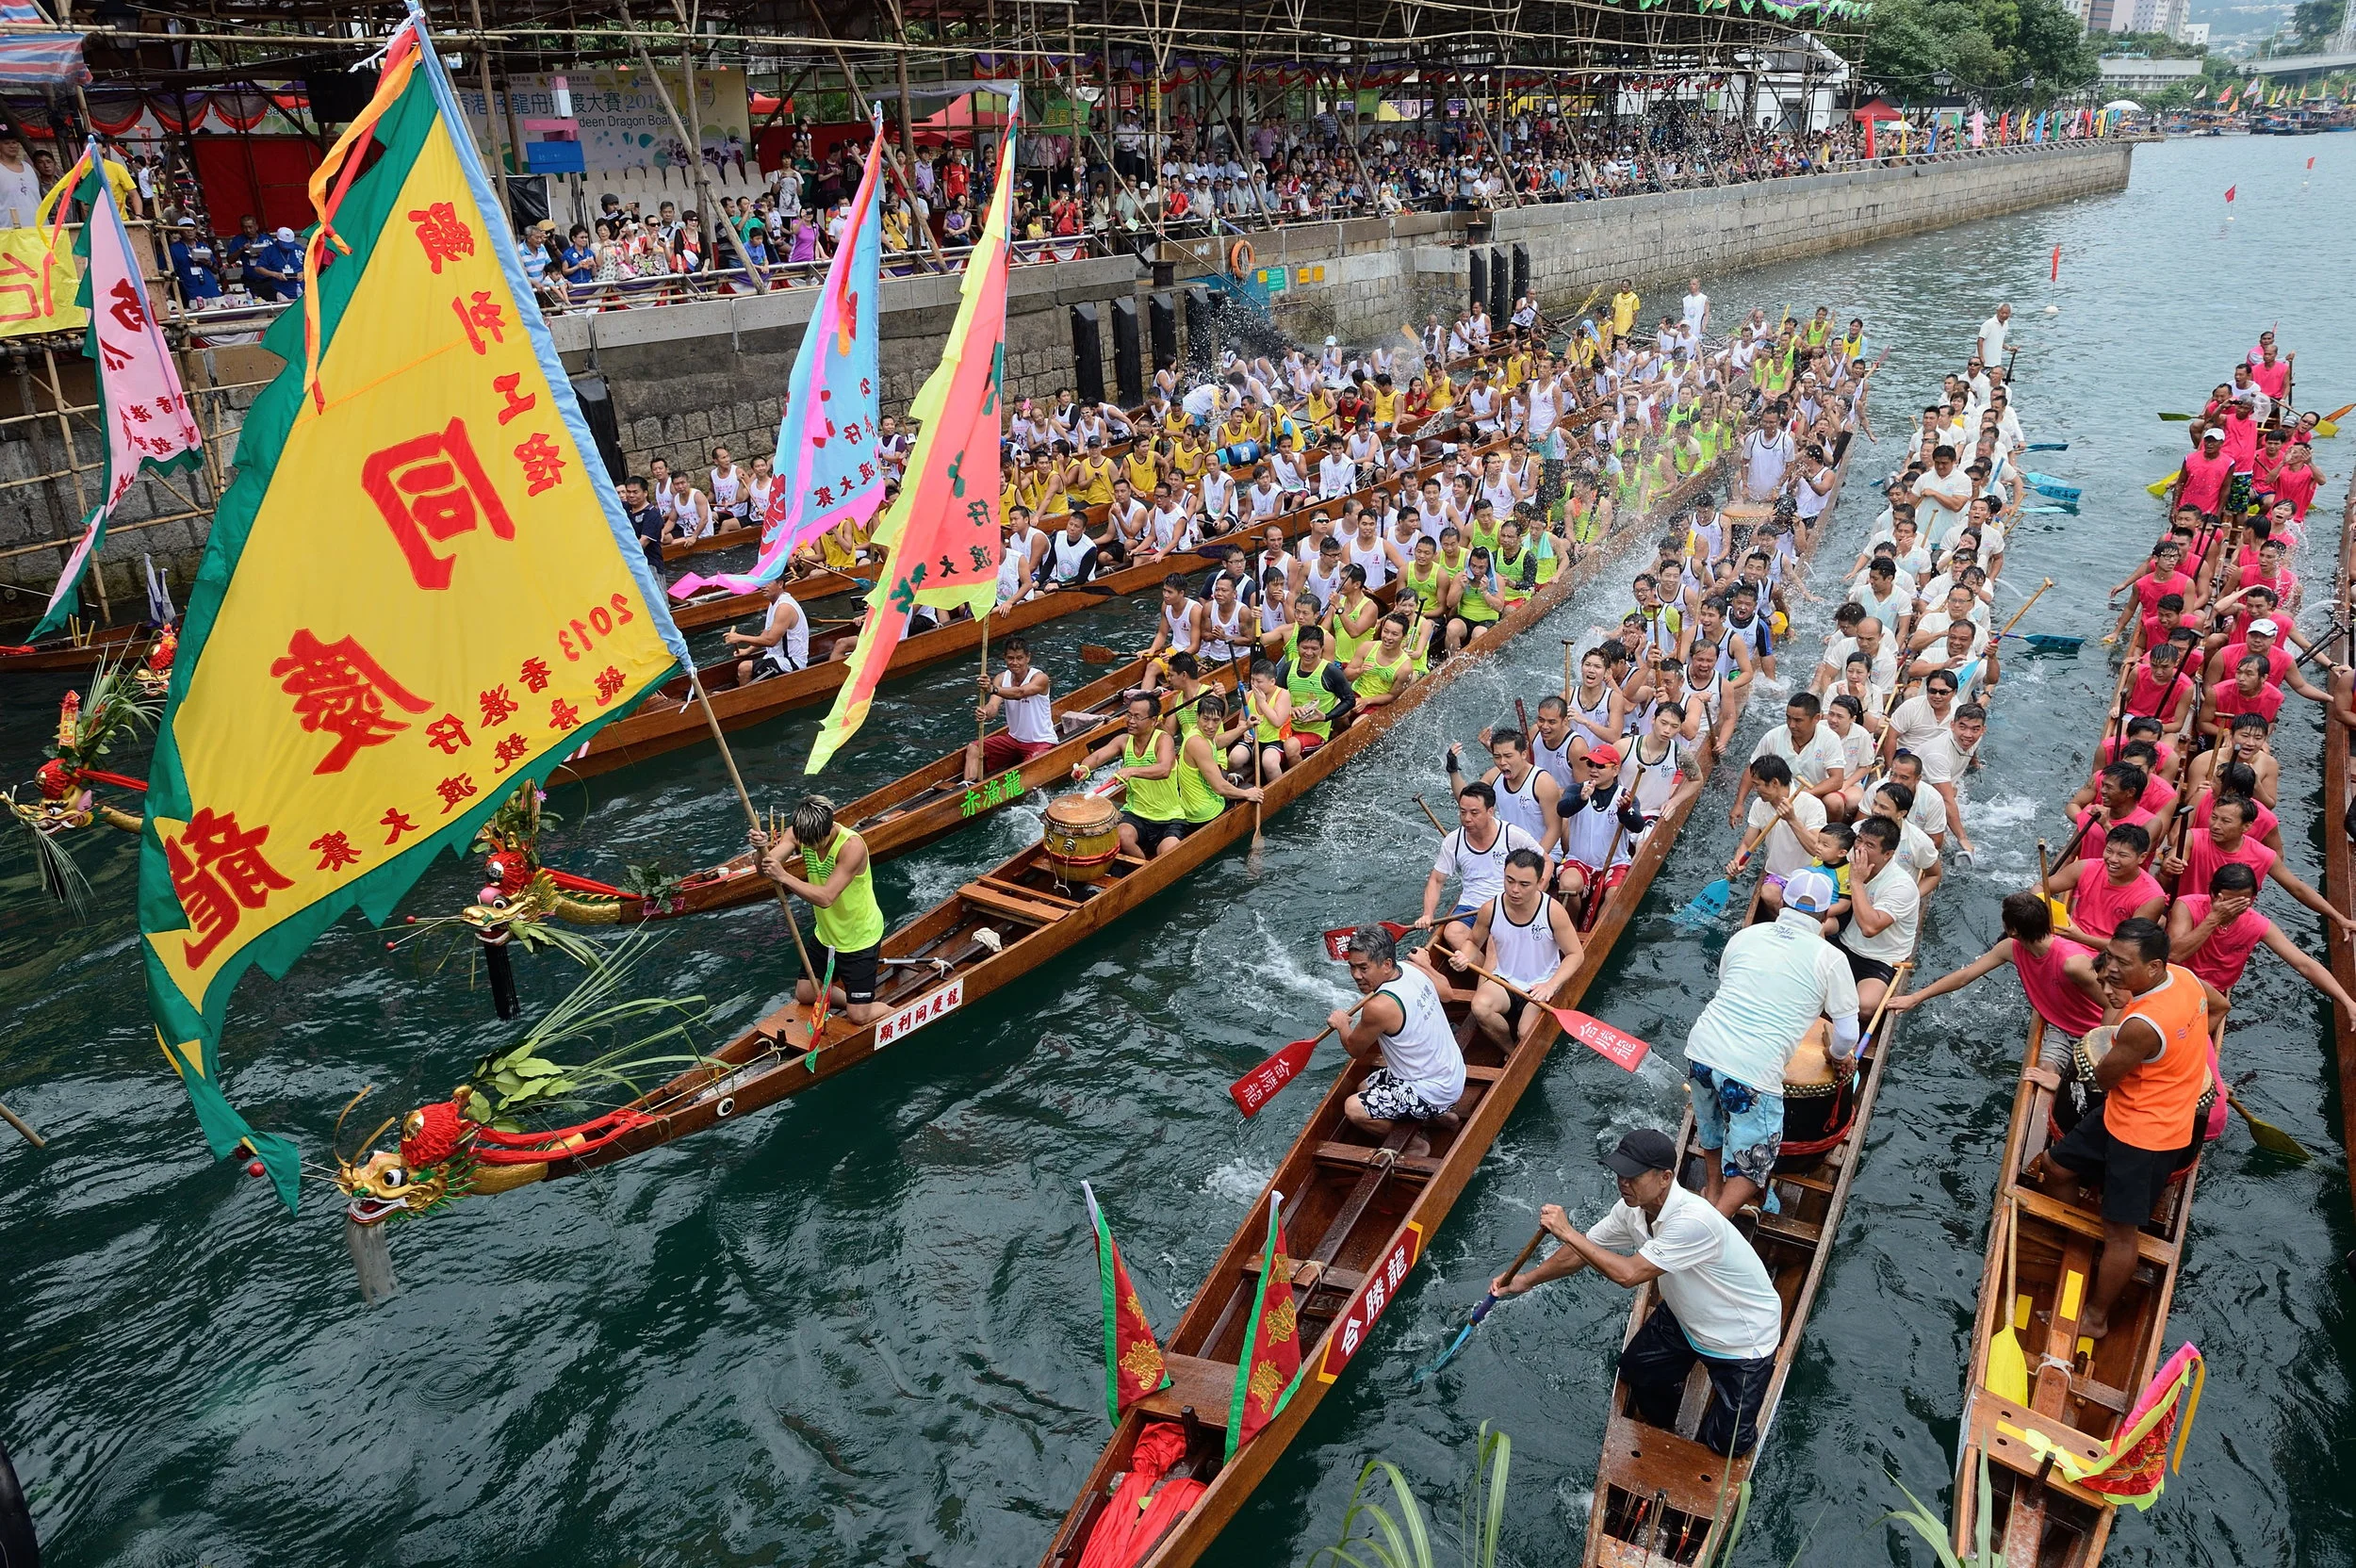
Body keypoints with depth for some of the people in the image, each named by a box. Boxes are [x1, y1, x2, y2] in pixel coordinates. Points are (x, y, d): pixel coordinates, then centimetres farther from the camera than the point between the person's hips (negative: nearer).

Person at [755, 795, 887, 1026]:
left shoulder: (852, 846, -33)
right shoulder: (799, 833, -13)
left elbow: (825, 898, -39)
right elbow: (766, 869, -23)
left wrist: (784, 877, -45)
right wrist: (762, 849, -45)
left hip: (861, 937, -7)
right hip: (826, 934, 7)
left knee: (859, 1016, -4)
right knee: (805, 995, 15)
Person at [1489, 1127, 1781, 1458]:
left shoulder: (1694, 1220, -40)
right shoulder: (1632, 1209, -14)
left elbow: (1628, 1274, -39)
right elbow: (1584, 1251, 1)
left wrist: (1567, 1232, -35)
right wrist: (1527, 1280, -4)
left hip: (1744, 1340, -7)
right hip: (1686, 1316, 7)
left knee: (1728, 1442, -2)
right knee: (1637, 1368, 16)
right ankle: (1661, 1429, 45)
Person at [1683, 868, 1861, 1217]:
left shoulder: (1745, 935, 8)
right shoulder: (1830, 958, -3)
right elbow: (1847, 1032, 4)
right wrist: (1839, 1055, 26)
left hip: (1701, 1047, 5)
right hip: (1753, 1071, -5)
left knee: (1713, 1129, 32)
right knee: (1752, 1161, 14)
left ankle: (1714, 1192, 49)